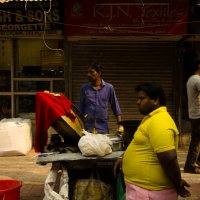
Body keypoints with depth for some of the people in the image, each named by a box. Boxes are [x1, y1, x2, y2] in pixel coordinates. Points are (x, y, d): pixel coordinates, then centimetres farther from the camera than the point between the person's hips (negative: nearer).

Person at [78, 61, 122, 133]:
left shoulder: (109, 87, 2)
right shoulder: (84, 88, 4)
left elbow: (116, 108, 7)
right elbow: (80, 109, 9)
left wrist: (120, 125, -1)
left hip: (103, 130, 0)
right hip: (87, 129, 0)